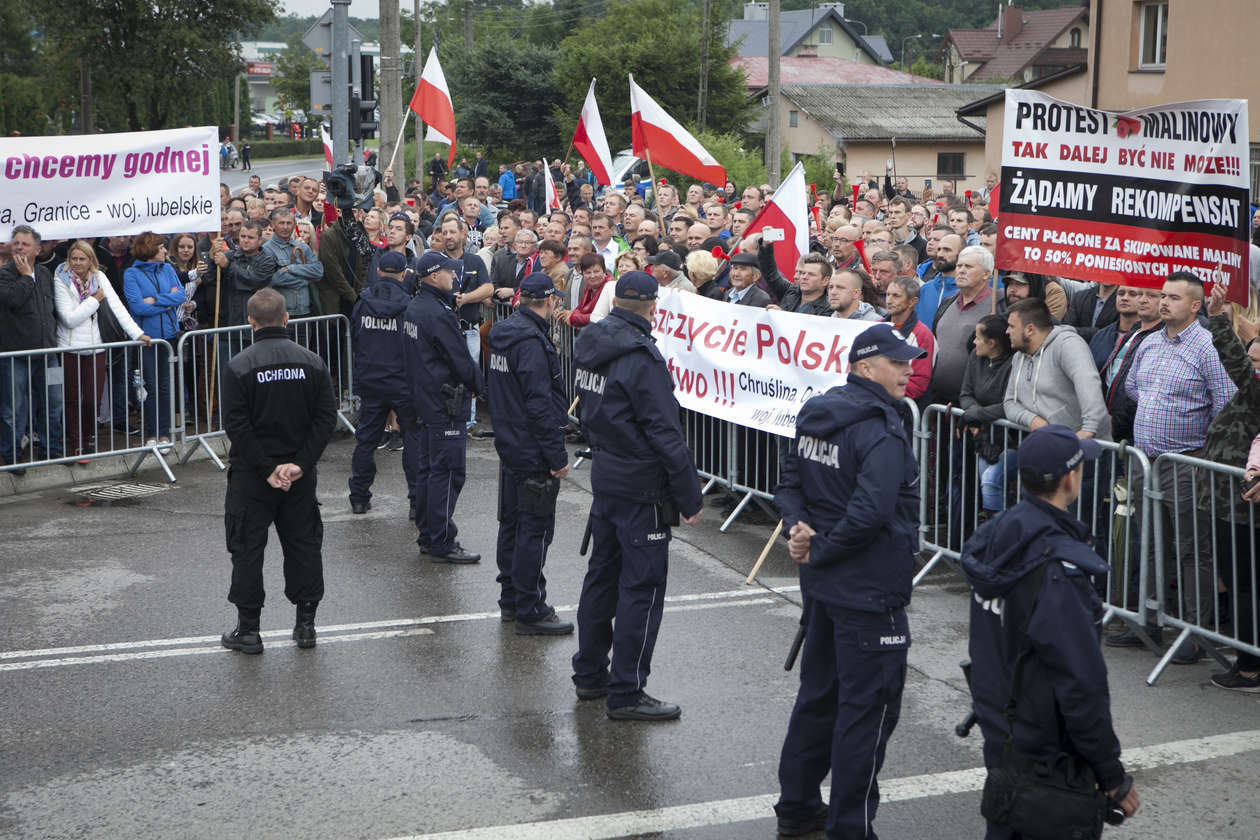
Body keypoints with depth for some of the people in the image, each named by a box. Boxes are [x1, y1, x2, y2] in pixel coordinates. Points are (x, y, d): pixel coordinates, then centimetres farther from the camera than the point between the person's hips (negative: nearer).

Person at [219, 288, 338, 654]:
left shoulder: (239, 366, -11)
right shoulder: (312, 363, -1)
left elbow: (236, 424, -15)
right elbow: (326, 417, -5)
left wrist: (266, 469, -10)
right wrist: (300, 463, -8)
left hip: (251, 474, -3)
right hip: (300, 474, 3)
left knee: (248, 548, 6)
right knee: (303, 544, 13)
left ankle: (248, 630, 9)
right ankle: (305, 624, 18)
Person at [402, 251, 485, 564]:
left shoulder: (413, 308, 10)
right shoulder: (439, 314, -20)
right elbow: (462, 362, -19)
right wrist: (478, 383, 1)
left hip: (422, 403, 10)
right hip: (445, 408, -10)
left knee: (426, 469, 16)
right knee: (446, 473, -5)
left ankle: (427, 536, 24)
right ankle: (442, 545, -1)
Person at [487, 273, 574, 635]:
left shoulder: (505, 332, 9)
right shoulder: (532, 342, -21)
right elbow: (540, 405, -23)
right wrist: (558, 457, -20)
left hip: (509, 445, 10)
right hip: (534, 452, -10)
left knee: (512, 522, 17)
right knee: (536, 529, -4)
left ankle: (510, 599, 28)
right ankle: (529, 611, 1)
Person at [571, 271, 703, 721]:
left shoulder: (591, 347, 6)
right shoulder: (642, 358, -20)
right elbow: (665, 434, -20)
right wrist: (690, 498, -15)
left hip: (604, 478, 9)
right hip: (642, 489, -9)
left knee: (602, 574, 18)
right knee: (642, 587, -3)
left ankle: (589, 674, 28)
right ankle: (626, 694, 1)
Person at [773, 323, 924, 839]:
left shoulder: (817, 415, 7)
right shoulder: (882, 431, -20)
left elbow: (790, 481, 11)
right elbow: (870, 511, -29)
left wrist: (798, 526, -6)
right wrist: (819, 550, -17)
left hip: (823, 583, 9)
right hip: (869, 591, -9)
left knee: (819, 692, 20)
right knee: (869, 706, 1)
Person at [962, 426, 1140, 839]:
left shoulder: (996, 534, 0)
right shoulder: (1058, 570, -27)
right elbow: (1082, 686, -26)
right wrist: (1113, 777, -18)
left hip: (997, 732, 8)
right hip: (1045, 751, -8)